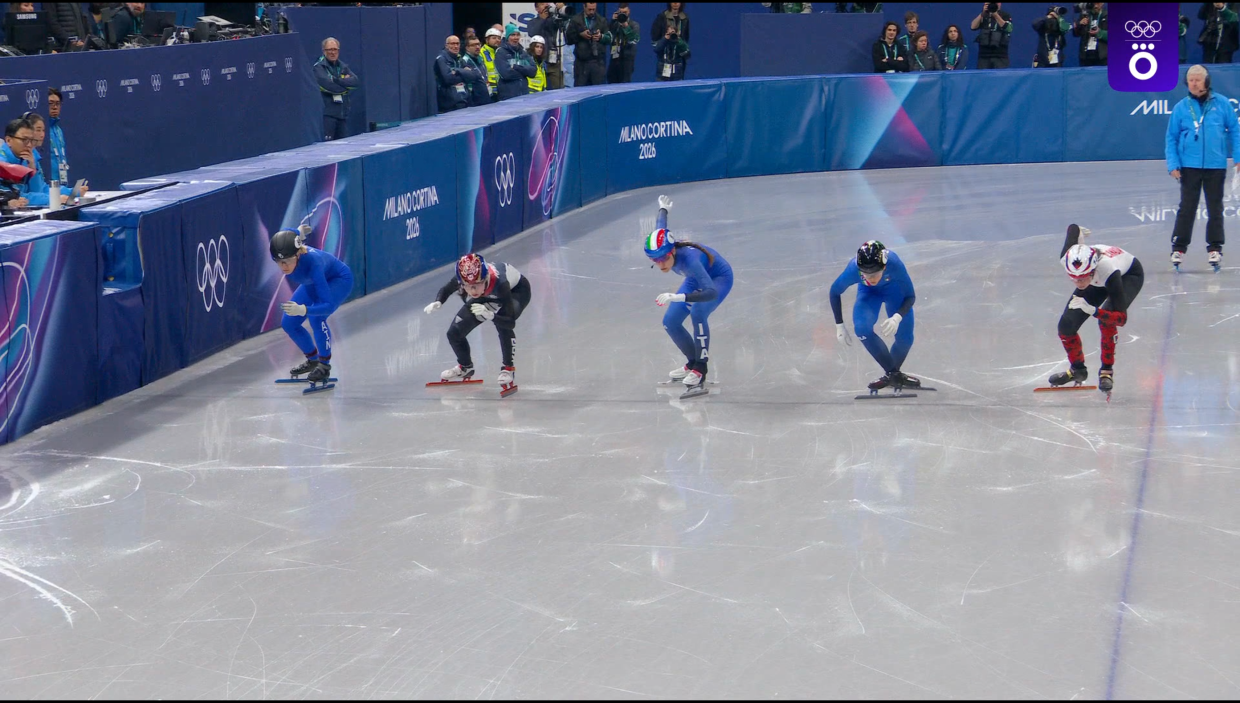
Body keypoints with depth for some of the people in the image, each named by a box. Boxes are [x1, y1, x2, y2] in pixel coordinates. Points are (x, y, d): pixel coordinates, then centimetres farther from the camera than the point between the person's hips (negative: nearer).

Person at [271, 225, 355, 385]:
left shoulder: (312, 263, -46)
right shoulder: (279, 255, -32)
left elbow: (328, 305, -48)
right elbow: (282, 235, -7)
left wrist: (303, 310, -61)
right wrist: (298, 233, 9)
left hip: (340, 279, -7)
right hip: (312, 283, 7)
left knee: (316, 318, -29)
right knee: (288, 323, 2)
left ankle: (324, 366, -8)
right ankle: (312, 360, 26)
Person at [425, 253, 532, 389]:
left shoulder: (499, 284, -45)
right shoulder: (459, 281, -34)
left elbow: (511, 322, -43)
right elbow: (445, 290, -8)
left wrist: (490, 315, -60)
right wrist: (437, 303, -29)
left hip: (516, 290, -5)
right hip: (486, 296, 5)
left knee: (503, 324, -35)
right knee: (454, 333, -1)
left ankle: (509, 368, -12)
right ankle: (465, 367, 30)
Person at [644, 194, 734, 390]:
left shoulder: (689, 259, -44)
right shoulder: (660, 246, -25)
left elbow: (711, 292, -53)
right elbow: (660, 226, -1)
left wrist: (678, 297, -65)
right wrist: (663, 208, 23)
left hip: (719, 277, -8)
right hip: (697, 278, 8)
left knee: (697, 312, -33)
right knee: (670, 322, 2)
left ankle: (700, 369, -24)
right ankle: (692, 362, 22)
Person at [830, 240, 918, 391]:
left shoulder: (894, 264, -42)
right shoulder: (853, 269, -38)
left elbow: (910, 296, -28)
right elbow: (835, 292, -16)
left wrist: (897, 317, -46)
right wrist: (839, 325, -14)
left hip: (894, 288, 0)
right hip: (868, 292, 0)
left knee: (905, 338, -6)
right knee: (861, 328, -25)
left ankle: (893, 374, 23)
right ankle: (892, 373, -11)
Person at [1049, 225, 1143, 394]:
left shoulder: (1108, 270, -47)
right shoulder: (1067, 259, -35)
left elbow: (1122, 318, -44)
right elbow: (1073, 228, -13)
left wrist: (1092, 310, -59)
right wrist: (1077, 232, 12)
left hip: (1129, 275, -5)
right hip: (1097, 282, 5)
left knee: (1106, 320, -32)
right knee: (1066, 325, -5)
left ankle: (1107, 371, -10)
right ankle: (1077, 369, 22)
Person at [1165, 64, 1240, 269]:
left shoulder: (1222, 104, -1)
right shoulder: (1181, 108, 1)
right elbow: (1171, 138, 3)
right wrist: (1173, 165, -6)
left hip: (1216, 166, 0)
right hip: (1189, 167, 0)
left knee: (1215, 208, 8)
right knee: (1186, 208, 2)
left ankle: (1214, 248, 16)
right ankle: (1178, 248, 7)